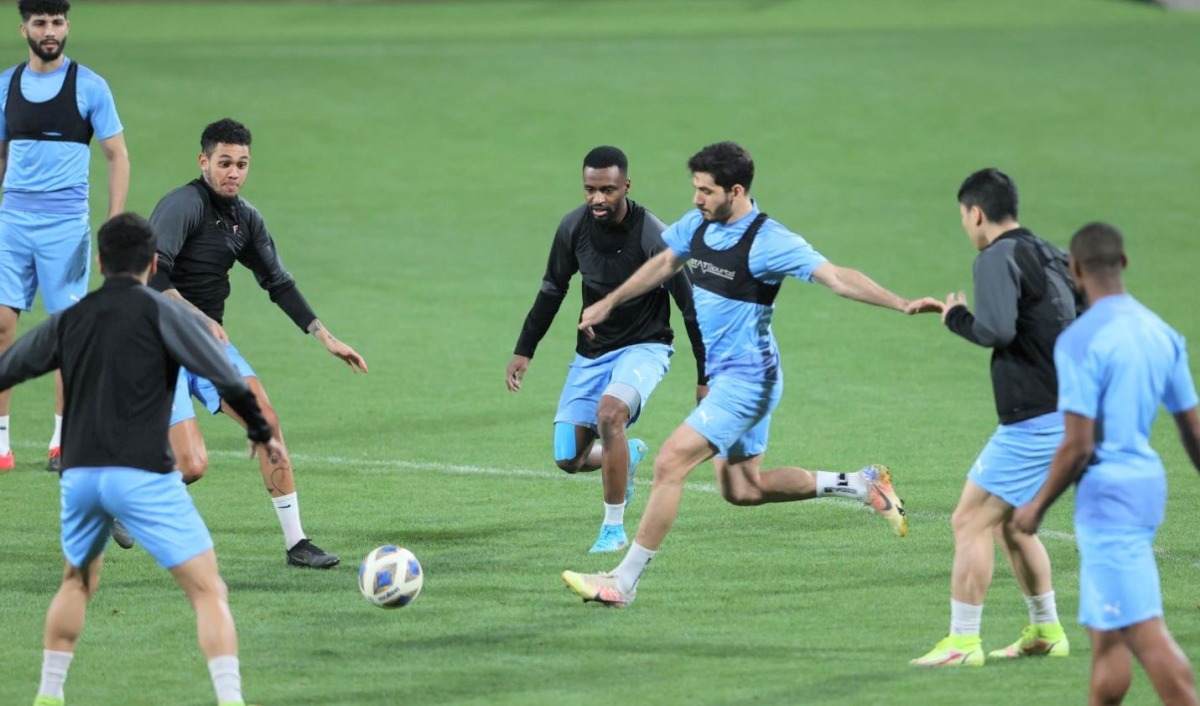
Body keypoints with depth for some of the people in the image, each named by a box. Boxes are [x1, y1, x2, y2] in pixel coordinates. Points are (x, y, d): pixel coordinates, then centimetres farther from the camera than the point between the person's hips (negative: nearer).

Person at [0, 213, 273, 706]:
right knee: (208, 591, -3)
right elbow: (225, 378, -5)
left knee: (77, 582, 29)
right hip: (142, 475, -5)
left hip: (78, 474, 5)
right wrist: (260, 432, 10)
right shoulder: (161, 313, -1)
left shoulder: (68, 320, 13)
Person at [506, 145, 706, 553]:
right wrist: (523, 351, 9)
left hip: (644, 348, -5)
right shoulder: (574, 228, -8)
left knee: (609, 413, -34)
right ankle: (629, 455, 38)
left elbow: (690, 307, -13)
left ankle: (614, 528, -18)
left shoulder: (653, 237, -22)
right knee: (569, 461, 1)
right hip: (592, 352, 5)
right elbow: (552, 291, 9)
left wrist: (706, 377, -10)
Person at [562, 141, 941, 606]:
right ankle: (861, 485, 27)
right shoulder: (698, 224, 3)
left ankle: (623, 582, -9)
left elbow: (837, 278, -25)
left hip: (746, 379, -9)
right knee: (742, 489, 17)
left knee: (670, 464, -14)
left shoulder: (767, 241, -21)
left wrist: (902, 304, -36)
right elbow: (664, 263, 22)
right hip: (724, 376, 9)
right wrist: (609, 303, 28)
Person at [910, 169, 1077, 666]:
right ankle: (1046, 632, 26)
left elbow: (997, 330, -25)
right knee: (1008, 523, 22)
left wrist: (956, 318, -7)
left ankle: (962, 642, -3)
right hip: (1071, 415, 9)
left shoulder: (998, 258, -12)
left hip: (1034, 422, -9)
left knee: (970, 522, -4)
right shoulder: (1050, 256, 15)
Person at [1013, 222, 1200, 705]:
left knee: (1144, 633, -10)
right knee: (1104, 633, 18)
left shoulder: (1080, 341, -16)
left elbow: (1078, 446, -19)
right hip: (1149, 484, 9)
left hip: (1107, 496, -9)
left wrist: (1037, 506, -6)